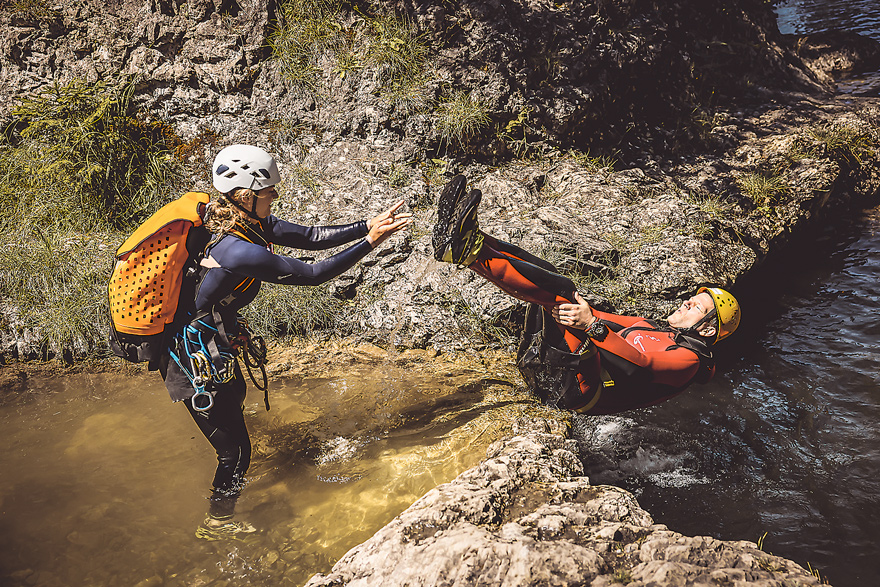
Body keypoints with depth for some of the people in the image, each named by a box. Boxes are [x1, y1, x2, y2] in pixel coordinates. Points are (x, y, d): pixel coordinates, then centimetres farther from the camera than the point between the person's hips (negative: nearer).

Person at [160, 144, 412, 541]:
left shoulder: (252, 222, -6)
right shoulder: (240, 252, -34)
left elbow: (307, 237, -4)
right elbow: (312, 274, -29)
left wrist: (367, 226, -12)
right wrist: (370, 242, -24)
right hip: (198, 362, -10)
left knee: (236, 397, 36)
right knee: (235, 450, 6)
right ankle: (217, 523, 32)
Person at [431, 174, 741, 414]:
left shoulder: (688, 358, 2)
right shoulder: (648, 327, 33)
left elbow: (638, 365, -18)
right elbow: (609, 321, 26)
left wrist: (591, 324, -32)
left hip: (578, 389, -9)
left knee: (561, 290, -26)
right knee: (541, 271, 3)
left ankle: (471, 249, -35)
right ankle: (462, 243, -17)